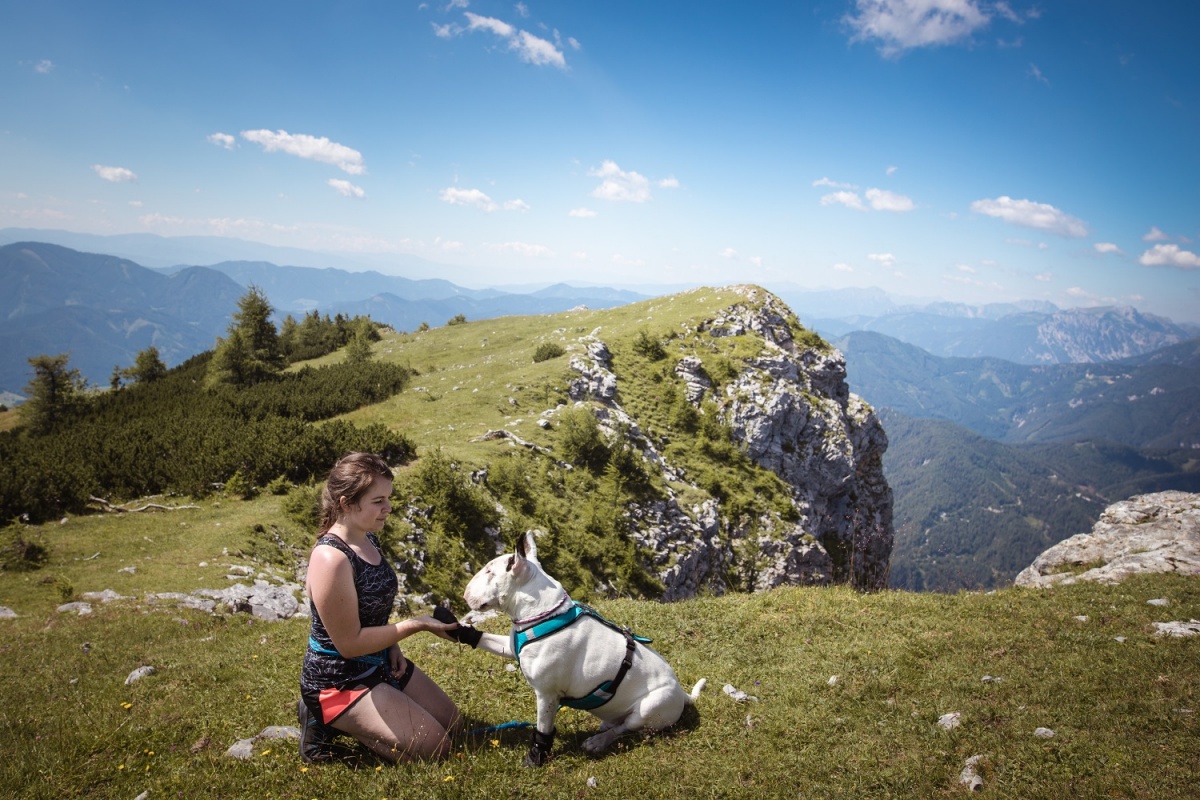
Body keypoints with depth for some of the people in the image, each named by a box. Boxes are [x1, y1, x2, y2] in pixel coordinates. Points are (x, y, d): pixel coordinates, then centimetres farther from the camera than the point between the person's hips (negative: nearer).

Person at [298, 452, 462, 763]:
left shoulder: (369, 540, 0)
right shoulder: (332, 559, -29)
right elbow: (348, 643, -25)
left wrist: (393, 645, -1)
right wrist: (415, 625, -21)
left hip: (379, 663, 9)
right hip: (339, 680, -9)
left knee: (451, 723, 15)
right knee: (433, 746, -9)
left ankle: (347, 720, 17)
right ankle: (326, 721, 2)